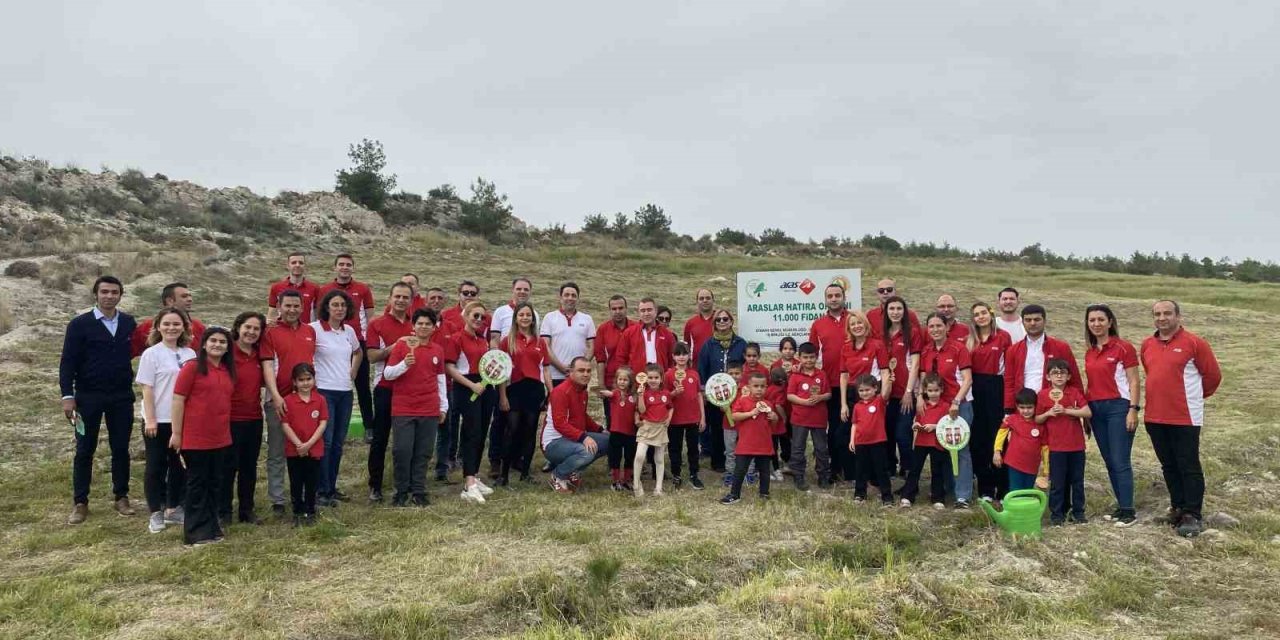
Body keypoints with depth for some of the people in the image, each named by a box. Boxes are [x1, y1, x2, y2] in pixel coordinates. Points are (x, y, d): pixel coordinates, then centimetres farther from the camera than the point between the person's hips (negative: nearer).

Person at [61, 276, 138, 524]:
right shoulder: (79, 324, -4)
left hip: (122, 397, 2)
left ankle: (121, 497, 19)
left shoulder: (129, 322, 4)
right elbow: (68, 362, -6)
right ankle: (80, 503, 14)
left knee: (121, 448, 8)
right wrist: (67, 396, -12)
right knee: (85, 450, 5)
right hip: (88, 397, -2)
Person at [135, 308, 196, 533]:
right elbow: (147, 389, -8)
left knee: (179, 464, 11)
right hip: (159, 421, -4)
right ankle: (155, 514, 14)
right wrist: (150, 419, -12)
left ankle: (173, 509, 24)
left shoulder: (189, 354, 5)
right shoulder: (151, 354, -6)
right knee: (156, 466, 4)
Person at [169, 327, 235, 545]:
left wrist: (227, 431, 16)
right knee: (197, 484, 3)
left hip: (221, 439, 6)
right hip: (195, 438, -6)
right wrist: (176, 433, -11)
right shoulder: (193, 367, -8)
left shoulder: (228, 371, 10)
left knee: (215, 483, 13)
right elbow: (178, 399, -9)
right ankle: (197, 531, 11)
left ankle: (211, 526, 23)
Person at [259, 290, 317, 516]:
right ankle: (277, 501, 13)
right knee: (277, 454, 6)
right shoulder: (271, 332, -4)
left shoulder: (310, 331, 10)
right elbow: (267, 366, -10)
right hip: (279, 400, -4)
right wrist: (276, 396, -20)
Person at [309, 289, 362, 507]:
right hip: (324, 391, -6)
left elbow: (359, 353, 27)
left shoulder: (349, 331, 10)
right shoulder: (315, 329, -9)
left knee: (338, 442, 10)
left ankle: (332, 487, 20)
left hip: (345, 392, 6)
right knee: (325, 441, -6)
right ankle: (321, 491, 2)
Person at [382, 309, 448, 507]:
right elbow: (387, 374, -3)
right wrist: (404, 364, -21)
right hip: (403, 410, -3)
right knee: (402, 451, -4)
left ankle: (418, 492, 14)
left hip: (429, 411, 3)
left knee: (423, 453, 5)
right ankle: (401, 492, 11)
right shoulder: (401, 345, 0)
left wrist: (444, 406, 17)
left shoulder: (437, 351, 10)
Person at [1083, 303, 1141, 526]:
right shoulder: (1089, 352, 12)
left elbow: (1134, 382, -8)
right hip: (1096, 409, 7)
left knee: (1120, 461, -7)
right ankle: (1122, 506, 18)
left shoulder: (1123, 348, -6)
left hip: (1118, 407, -6)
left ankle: (1128, 511, -1)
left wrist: (1133, 410, -15)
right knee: (1109, 461, 10)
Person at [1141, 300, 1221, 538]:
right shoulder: (1147, 345, 9)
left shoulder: (1194, 343, -7)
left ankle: (1191, 515, 4)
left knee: (1189, 467, -2)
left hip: (1185, 418, -5)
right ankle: (1178, 507, 26)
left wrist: (1194, 396, 10)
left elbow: (1213, 375, 0)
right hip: (1155, 418, 6)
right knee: (1169, 466, 14)